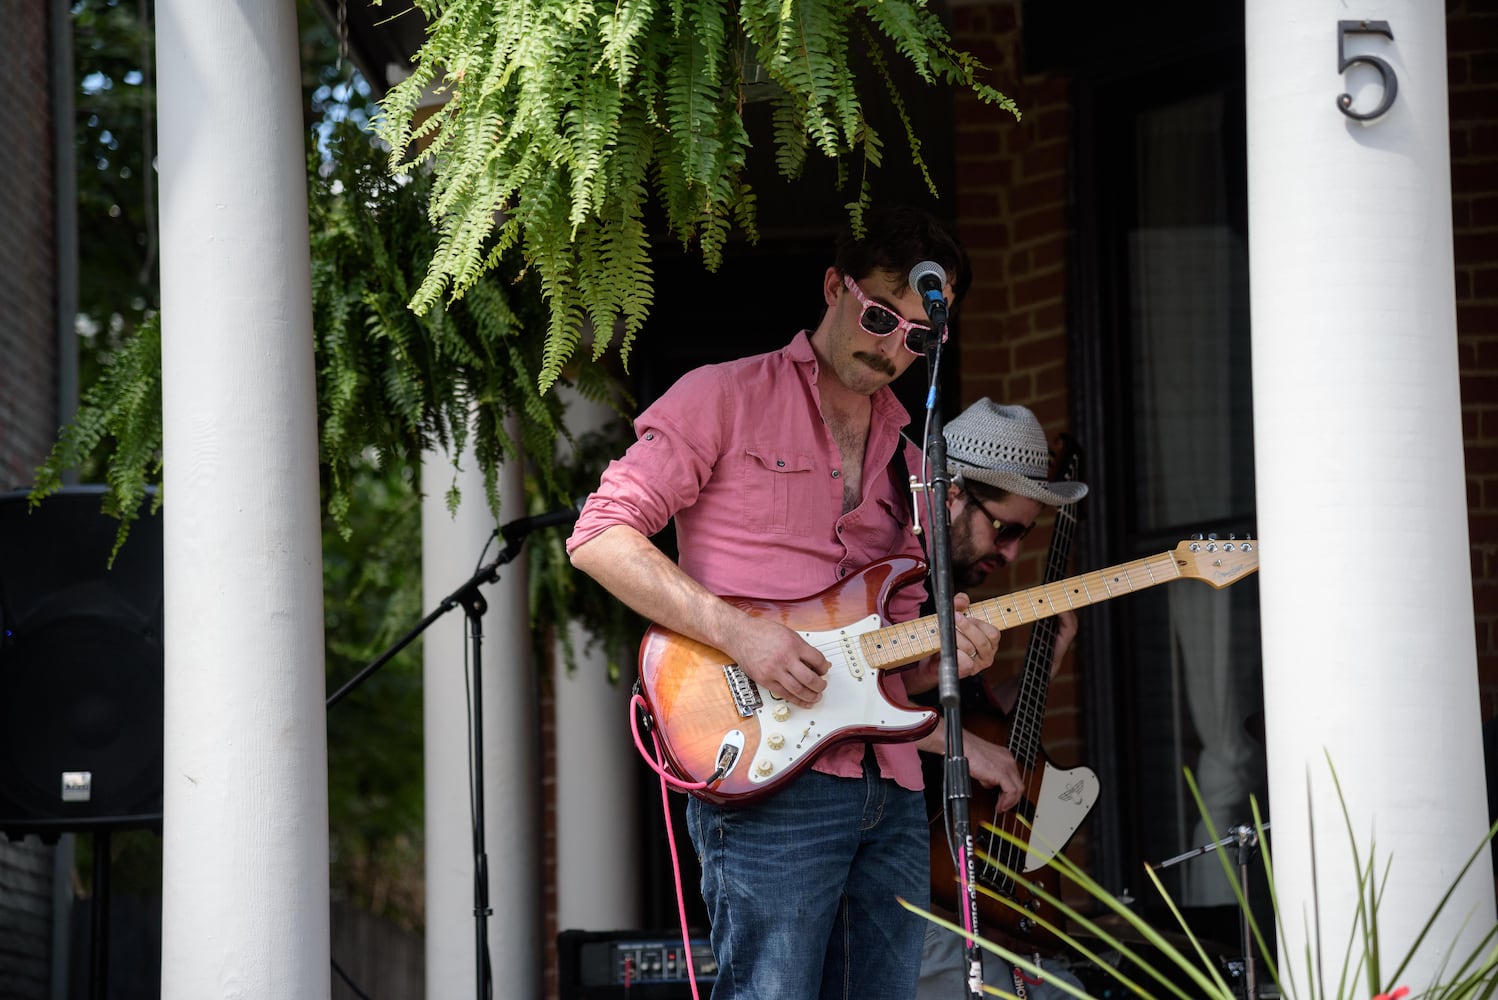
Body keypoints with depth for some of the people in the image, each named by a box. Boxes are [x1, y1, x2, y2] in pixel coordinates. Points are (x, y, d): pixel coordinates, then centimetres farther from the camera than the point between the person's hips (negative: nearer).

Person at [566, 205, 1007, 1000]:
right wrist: (738, 634, -14)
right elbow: (600, 536, -6)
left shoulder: (905, 461, 24)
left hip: (892, 789, 7)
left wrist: (940, 654, 1)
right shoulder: (727, 398, 3)